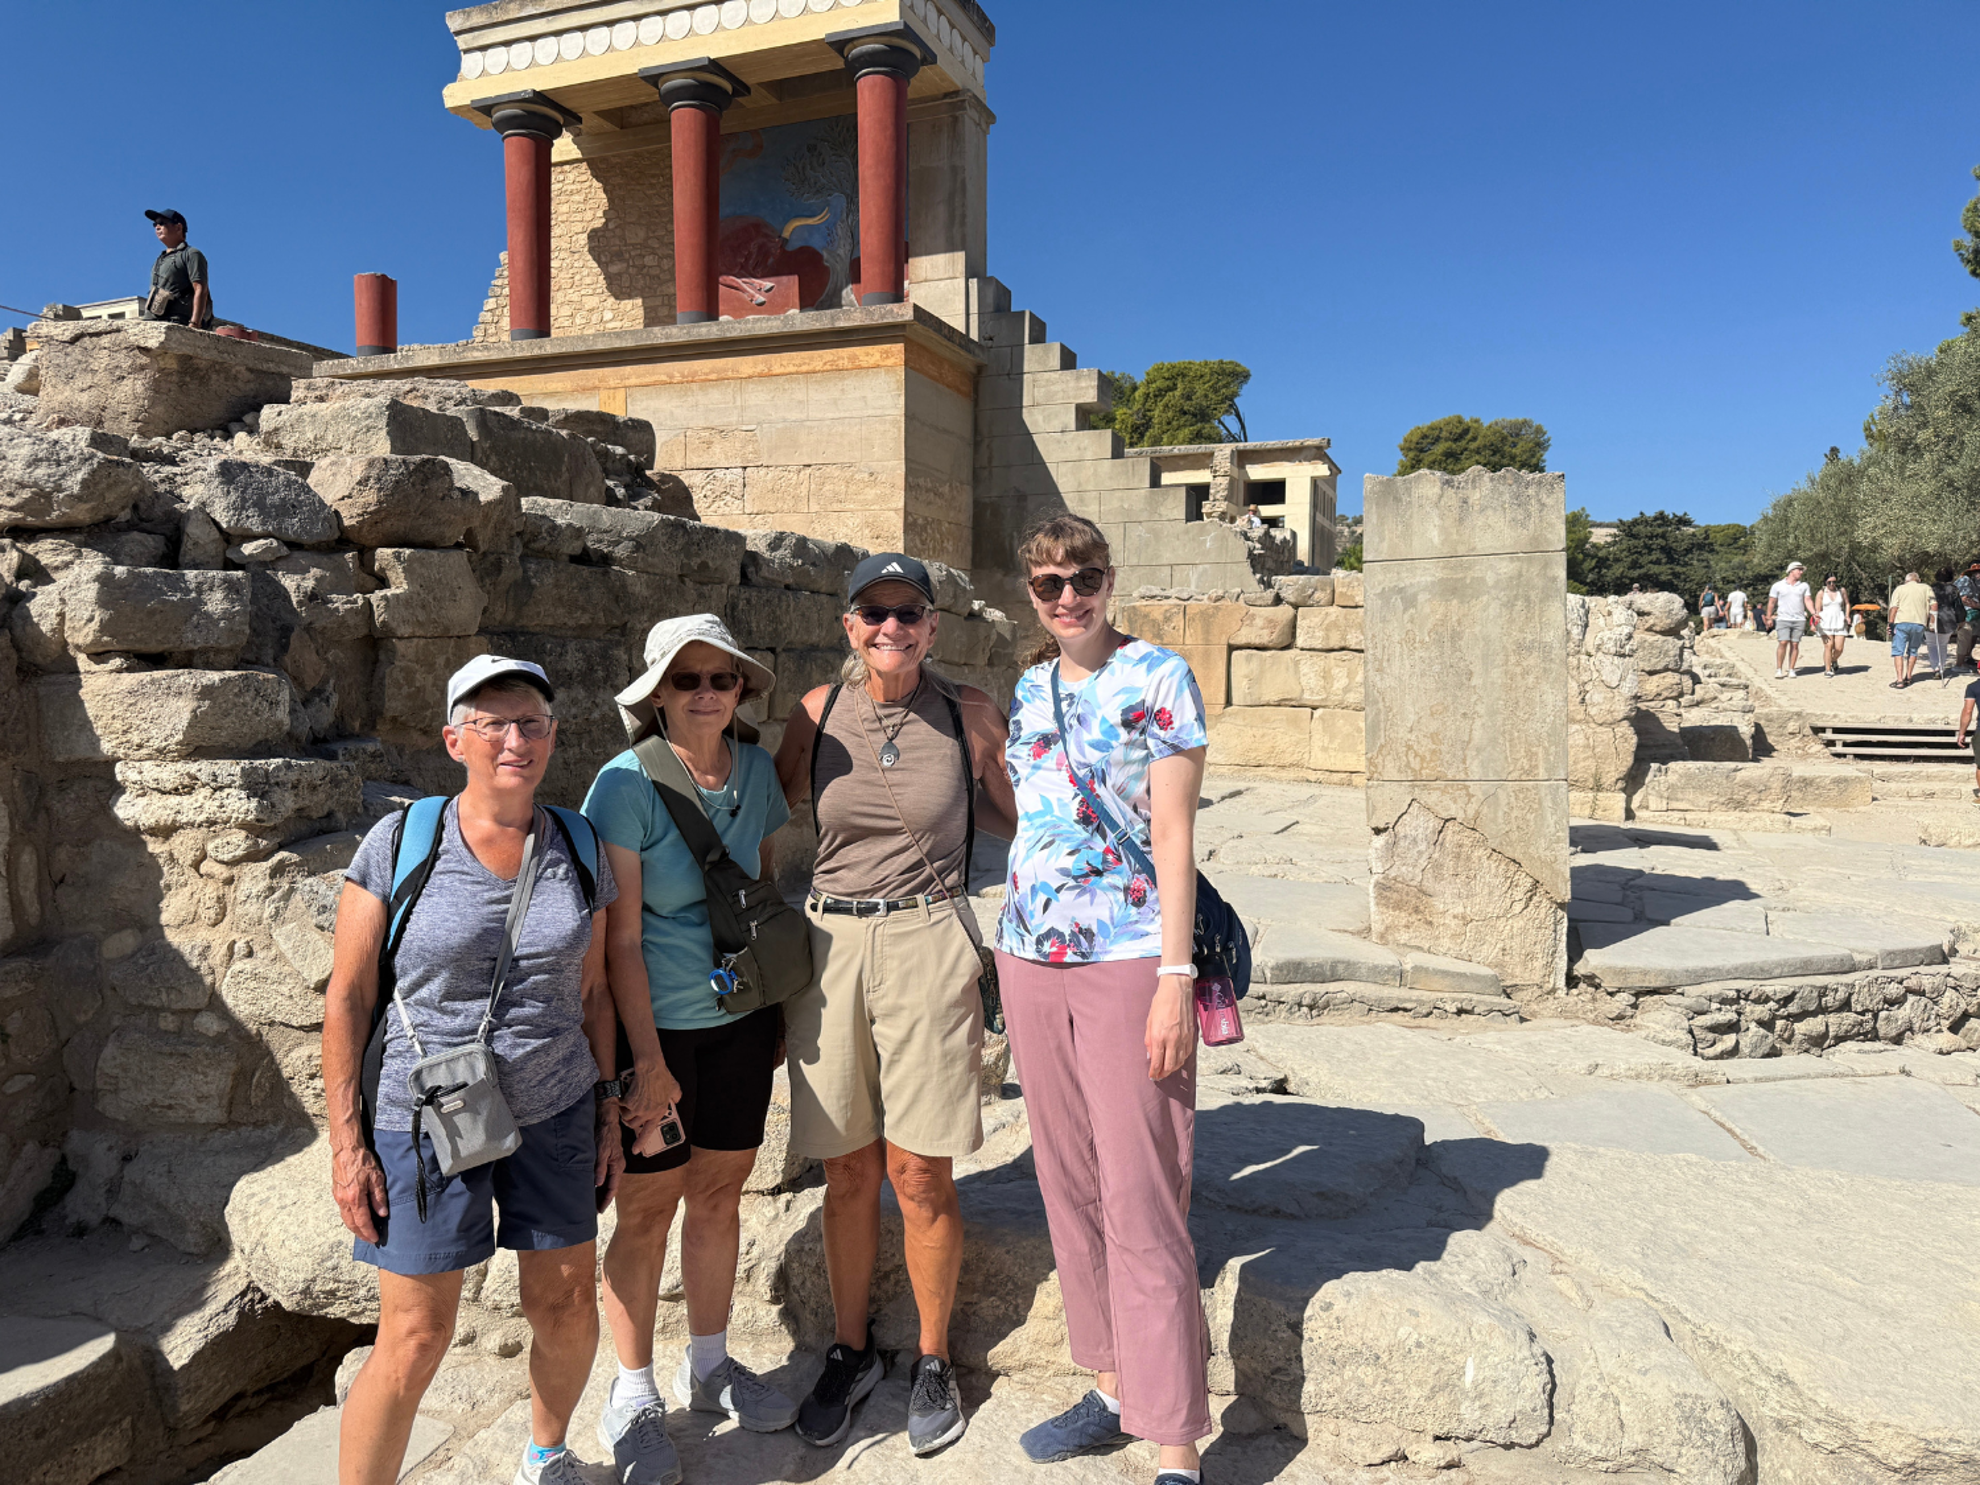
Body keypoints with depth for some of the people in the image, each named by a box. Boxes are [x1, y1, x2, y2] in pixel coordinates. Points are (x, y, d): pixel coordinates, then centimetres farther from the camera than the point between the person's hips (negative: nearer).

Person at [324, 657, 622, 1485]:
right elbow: (348, 997, -6)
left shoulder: (579, 849, -1)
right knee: (414, 1340, 1)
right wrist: (347, 1141, -8)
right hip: (425, 1119, -3)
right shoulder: (400, 843, -10)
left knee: (567, 1308, 13)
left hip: (553, 1111, 3)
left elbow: (591, 990, 7)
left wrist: (608, 1111, 7)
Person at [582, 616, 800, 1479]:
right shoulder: (627, 784, -14)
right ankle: (633, 1398, 27)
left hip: (742, 1018, 5)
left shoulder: (758, 771, 0)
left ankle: (708, 1367, 36)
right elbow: (621, 937, -14)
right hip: (655, 1023, -4)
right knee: (648, 1207, 6)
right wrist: (648, 1059, -14)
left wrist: (783, 1010, 10)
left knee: (719, 1191, 15)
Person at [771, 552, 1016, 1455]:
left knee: (919, 1177, 4)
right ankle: (850, 1350, 33)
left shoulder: (969, 714, 0)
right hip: (830, 946, 2)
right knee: (848, 1172, 12)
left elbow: (1010, 815, 15)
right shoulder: (819, 712, 3)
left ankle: (933, 1361, 27)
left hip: (927, 946, -2)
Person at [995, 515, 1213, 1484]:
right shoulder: (1025, 693, 12)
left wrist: (1176, 978, -14)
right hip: (1030, 960, 6)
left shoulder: (1158, 679, -5)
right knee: (1068, 1187, 13)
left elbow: (1173, 833, -9)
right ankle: (1112, 1389, 29)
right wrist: (1003, 961, 13)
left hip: (1126, 960, -6)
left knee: (1141, 1203, -3)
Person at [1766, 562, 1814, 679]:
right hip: (1783, 619, -3)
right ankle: (1779, 670, -6)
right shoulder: (1778, 586, 5)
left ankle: (1791, 670, 7)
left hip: (1799, 620, 3)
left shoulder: (1804, 586, 12)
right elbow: (1771, 603, 8)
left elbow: (1807, 601, 5)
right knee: (1783, 643, -13)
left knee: (1795, 644, 1)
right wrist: (1769, 618, 3)